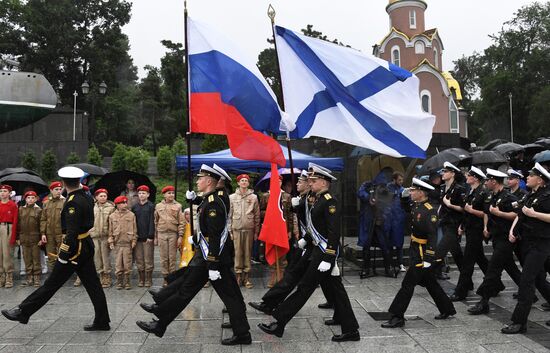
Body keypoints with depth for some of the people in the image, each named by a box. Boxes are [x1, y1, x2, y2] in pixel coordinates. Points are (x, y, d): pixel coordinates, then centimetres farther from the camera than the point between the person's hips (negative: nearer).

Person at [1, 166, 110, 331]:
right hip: (87, 245, 8)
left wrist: (65, 253, -20)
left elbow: (72, 231, -23)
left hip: (75, 248, -8)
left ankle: (23, 311, 16)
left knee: (51, 284, 3)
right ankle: (102, 322, 14)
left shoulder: (72, 202, -19)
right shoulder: (87, 198, 6)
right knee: (92, 284, 10)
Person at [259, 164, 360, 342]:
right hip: (321, 249, 10)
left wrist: (328, 258, -23)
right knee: (336, 289, 11)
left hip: (325, 251, -10)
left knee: (305, 287, -2)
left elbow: (334, 232, -22)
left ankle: (279, 324, 7)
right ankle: (350, 329, 17)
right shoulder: (320, 200, 13)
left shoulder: (329, 201, -16)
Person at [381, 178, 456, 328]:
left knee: (408, 283, -5)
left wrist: (429, 258, -26)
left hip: (422, 254, -9)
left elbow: (432, 236, -24)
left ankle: (397, 317, 2)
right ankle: (447, 309, 36)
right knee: (429, 283, 20)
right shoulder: (416, 206, 5)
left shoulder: (430, 211, -20)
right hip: (415, 251, 9)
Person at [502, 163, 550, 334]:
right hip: (528, 242, 9)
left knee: (526, 281, -9)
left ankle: (519, 322, -5)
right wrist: (512, 231, 6)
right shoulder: (530, 196, 14)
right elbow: (519, 215, 20)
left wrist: (533, 213, -22)